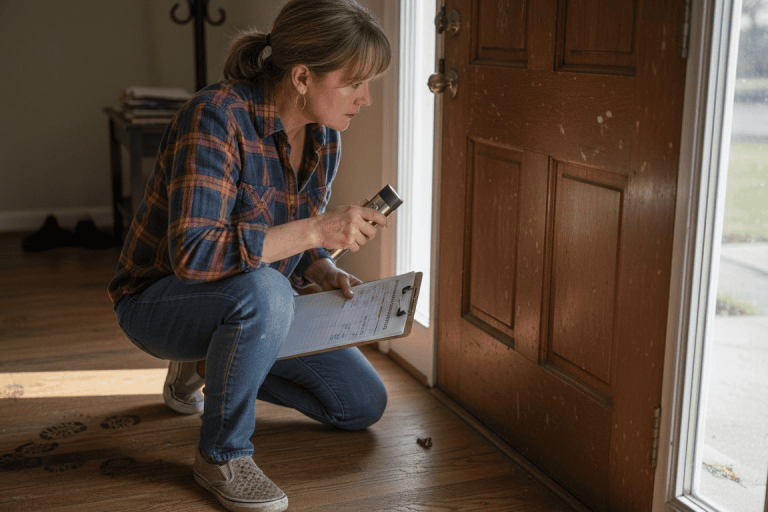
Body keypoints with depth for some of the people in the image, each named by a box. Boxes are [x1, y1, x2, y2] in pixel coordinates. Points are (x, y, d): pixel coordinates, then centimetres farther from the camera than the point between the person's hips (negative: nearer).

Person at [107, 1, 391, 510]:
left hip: (252, 307, 7)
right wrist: (316, 230, -37)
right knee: (262, 290, -41)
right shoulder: (215, 119, -28)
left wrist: (325, 271, -13)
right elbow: (194, 254, -37)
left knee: (365, 405, 6)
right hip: (160, 301, -7)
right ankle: (222, 455, -15)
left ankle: (206, 365, 22)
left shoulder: (325, 137, -4)